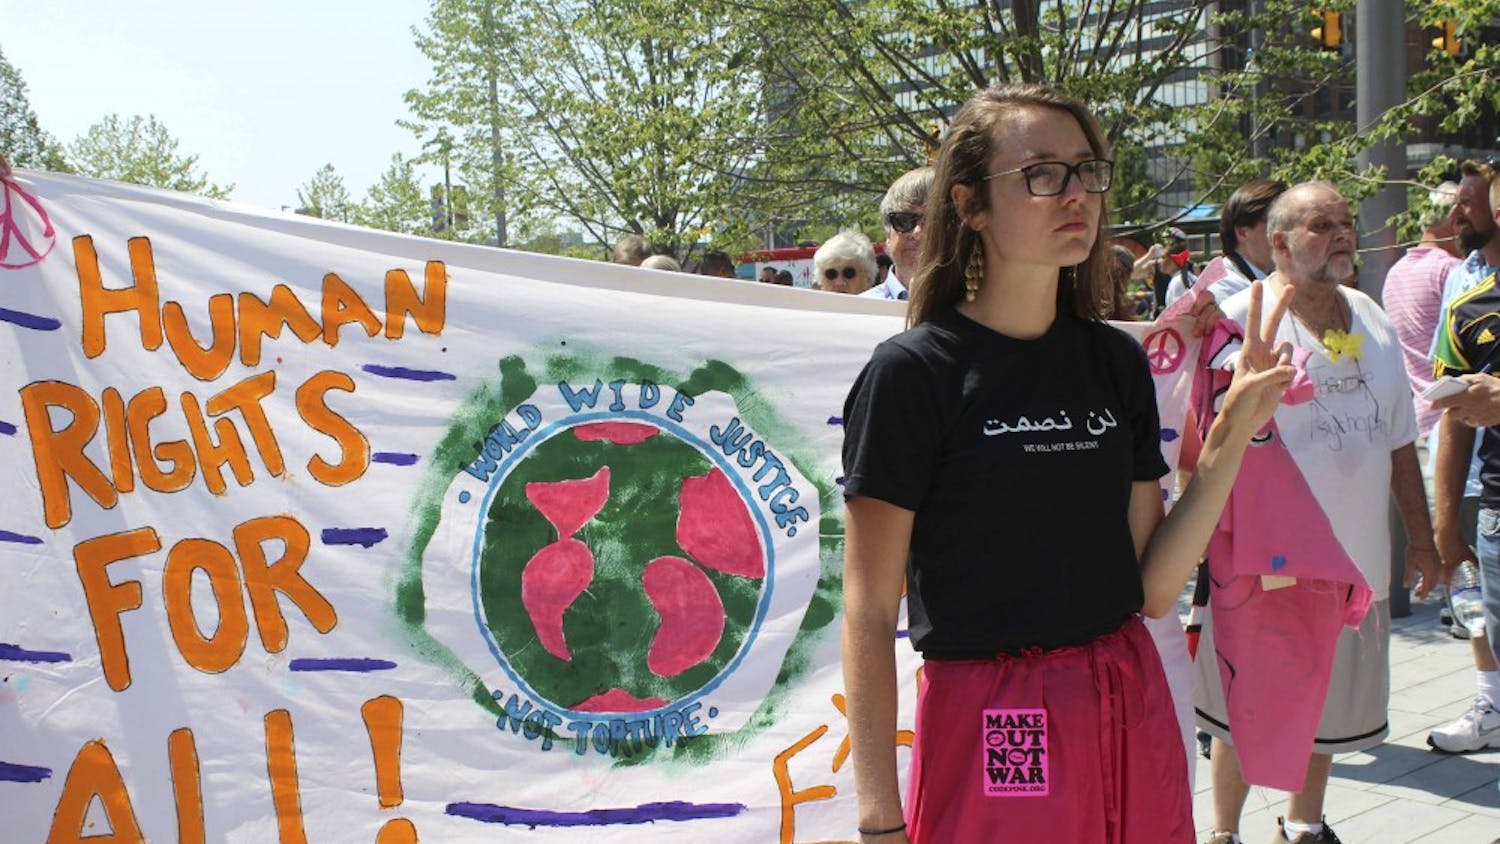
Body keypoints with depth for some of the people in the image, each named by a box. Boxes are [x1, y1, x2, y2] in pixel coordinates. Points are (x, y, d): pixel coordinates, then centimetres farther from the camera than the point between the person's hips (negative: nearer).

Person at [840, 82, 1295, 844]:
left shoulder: (1116, 362, 5)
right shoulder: (913, 373, -11)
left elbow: (1153, 587, 4)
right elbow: (868, 613, -11)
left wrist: (1232, 438, -4)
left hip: (1131, 715, 6)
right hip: (986, 728, -5)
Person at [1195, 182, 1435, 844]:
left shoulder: (1371, 318, 10)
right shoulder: (1243, 318, -10)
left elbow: (1399, 441, 15)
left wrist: (1420, 537, 16)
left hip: (1356, 559, 6)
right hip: (1267, 560, -6)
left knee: (1329, 706, 18)